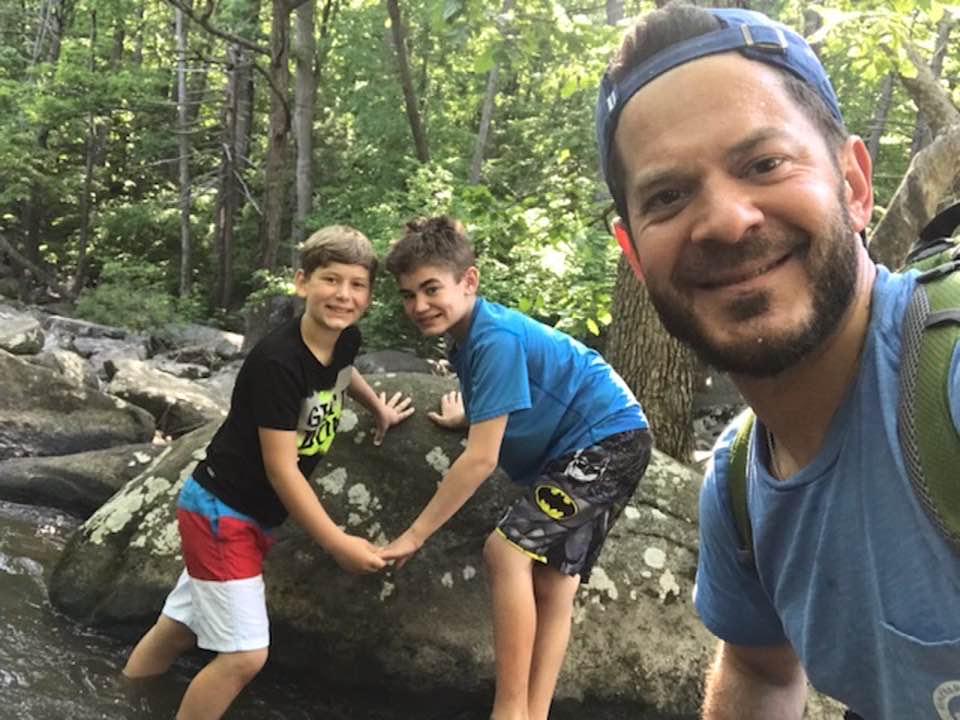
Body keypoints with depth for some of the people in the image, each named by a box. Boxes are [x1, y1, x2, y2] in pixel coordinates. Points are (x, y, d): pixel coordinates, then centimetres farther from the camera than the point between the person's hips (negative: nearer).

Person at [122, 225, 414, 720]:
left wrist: (379, 408, 30)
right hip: (218, 510, -8)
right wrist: (337, 544, -20)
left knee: (178, 629, 19)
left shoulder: (346, 340, -2)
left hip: (248, 514, 8)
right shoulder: (278, 362, -27)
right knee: (245, 654, -9)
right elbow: (281, 470, -24)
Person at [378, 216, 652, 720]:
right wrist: (466, 418, 22)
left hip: (609, 441, -11)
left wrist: (414, 535, -21)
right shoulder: (466, 335, 5)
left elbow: (481, 458, -26)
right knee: (551, 586, 5)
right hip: (571, 452, 11)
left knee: (507, 548, -21)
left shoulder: (495, 338, -25)